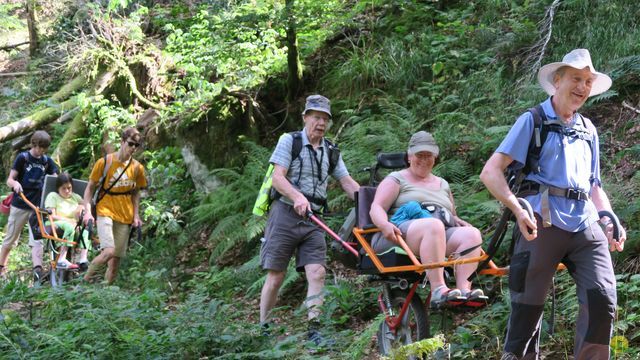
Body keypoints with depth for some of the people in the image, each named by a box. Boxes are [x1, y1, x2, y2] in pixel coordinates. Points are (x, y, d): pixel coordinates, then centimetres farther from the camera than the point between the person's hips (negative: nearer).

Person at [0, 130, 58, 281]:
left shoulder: (47, 161, 7)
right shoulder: (23, 158, -4)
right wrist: (15, 183, -30)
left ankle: (38, 269, -22)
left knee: (37, 239, -11)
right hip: (20, 205, -2)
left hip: (38, 206, 2)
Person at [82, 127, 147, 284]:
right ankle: (86, 280, -3)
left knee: (116, 259, 3)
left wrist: (136, 215, 8)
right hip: (105, 212, -4)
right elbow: (90, 187, 2)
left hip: (125, 217, 4)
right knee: (109, 251, -23)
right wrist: (87, 211, -7)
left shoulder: (137, 168, 5)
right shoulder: (104, 162, -5)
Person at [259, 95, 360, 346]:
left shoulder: (330, 151, 14)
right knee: (276, 276, -3)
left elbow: (348, 183, 9)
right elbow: (277, 177, -11)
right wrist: (298, 197, -28)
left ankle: (313, 330, -9)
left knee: (317, 273, -11)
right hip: (286, 214, -4)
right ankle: (262, 328, 10)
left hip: (313, 220, 4)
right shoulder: (289, 141, -1)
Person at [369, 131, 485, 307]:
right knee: (433, 226, -39)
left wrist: (459, 221, 8)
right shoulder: (397, 179, 15)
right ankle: (438, 289, -49)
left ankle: (464, 289, -42)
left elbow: (452, 216, 35)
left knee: (472, 234, -25)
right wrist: (385, 224, -22)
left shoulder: (442, 184, 31)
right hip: (403, 232, -5)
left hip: (442, 235, 5)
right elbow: (376, 208, 2)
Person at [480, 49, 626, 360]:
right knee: (528, 307, -2)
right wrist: (518, 209, -20)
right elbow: (490, 172, -4)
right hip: (543, 223, -4)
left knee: (603, 301, -12)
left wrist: (610, 221, 10)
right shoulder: (533, 121, 6)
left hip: (586, 226, 5)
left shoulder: (588, 130, 22)